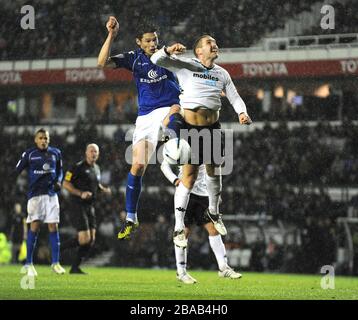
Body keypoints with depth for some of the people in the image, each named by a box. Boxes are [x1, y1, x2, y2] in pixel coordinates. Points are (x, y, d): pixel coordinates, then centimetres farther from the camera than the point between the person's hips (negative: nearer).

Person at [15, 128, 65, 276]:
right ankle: (29, 264, 0)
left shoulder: (55, 153, 9)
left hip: (51, 194, 3)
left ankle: (55, 263, 7)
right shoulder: (29, 154, -2)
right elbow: (17, 171, 2)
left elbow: (60, 171, 21)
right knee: (34, 226, -8)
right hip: (35, 194, -3)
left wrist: (58, 181, 3)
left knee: (53, 227, 1)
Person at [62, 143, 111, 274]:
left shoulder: (97, 168, 14)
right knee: (85, 239, -16)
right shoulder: (78, 167, -10)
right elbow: (65, 184, -11)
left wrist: (103, 189, 9)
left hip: (90, 207, 8)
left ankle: (75, 267, 10)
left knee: (91, 240, 2)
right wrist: (80, 193, -22)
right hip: (78, 206, -8)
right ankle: (60, 248, 4)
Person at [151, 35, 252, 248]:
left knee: (214, 171, 14)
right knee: (189, 177, -9)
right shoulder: (185, 66, -3)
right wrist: (168, 51, -28)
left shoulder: (222, 73, 10)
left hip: (213, 128, 5)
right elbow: (155, 61, -6)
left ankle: (214, 212, 40)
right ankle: (179, 228, -2)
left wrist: (242, 112, -9)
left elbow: (234, 97, 12)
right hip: (190, 128, -5)